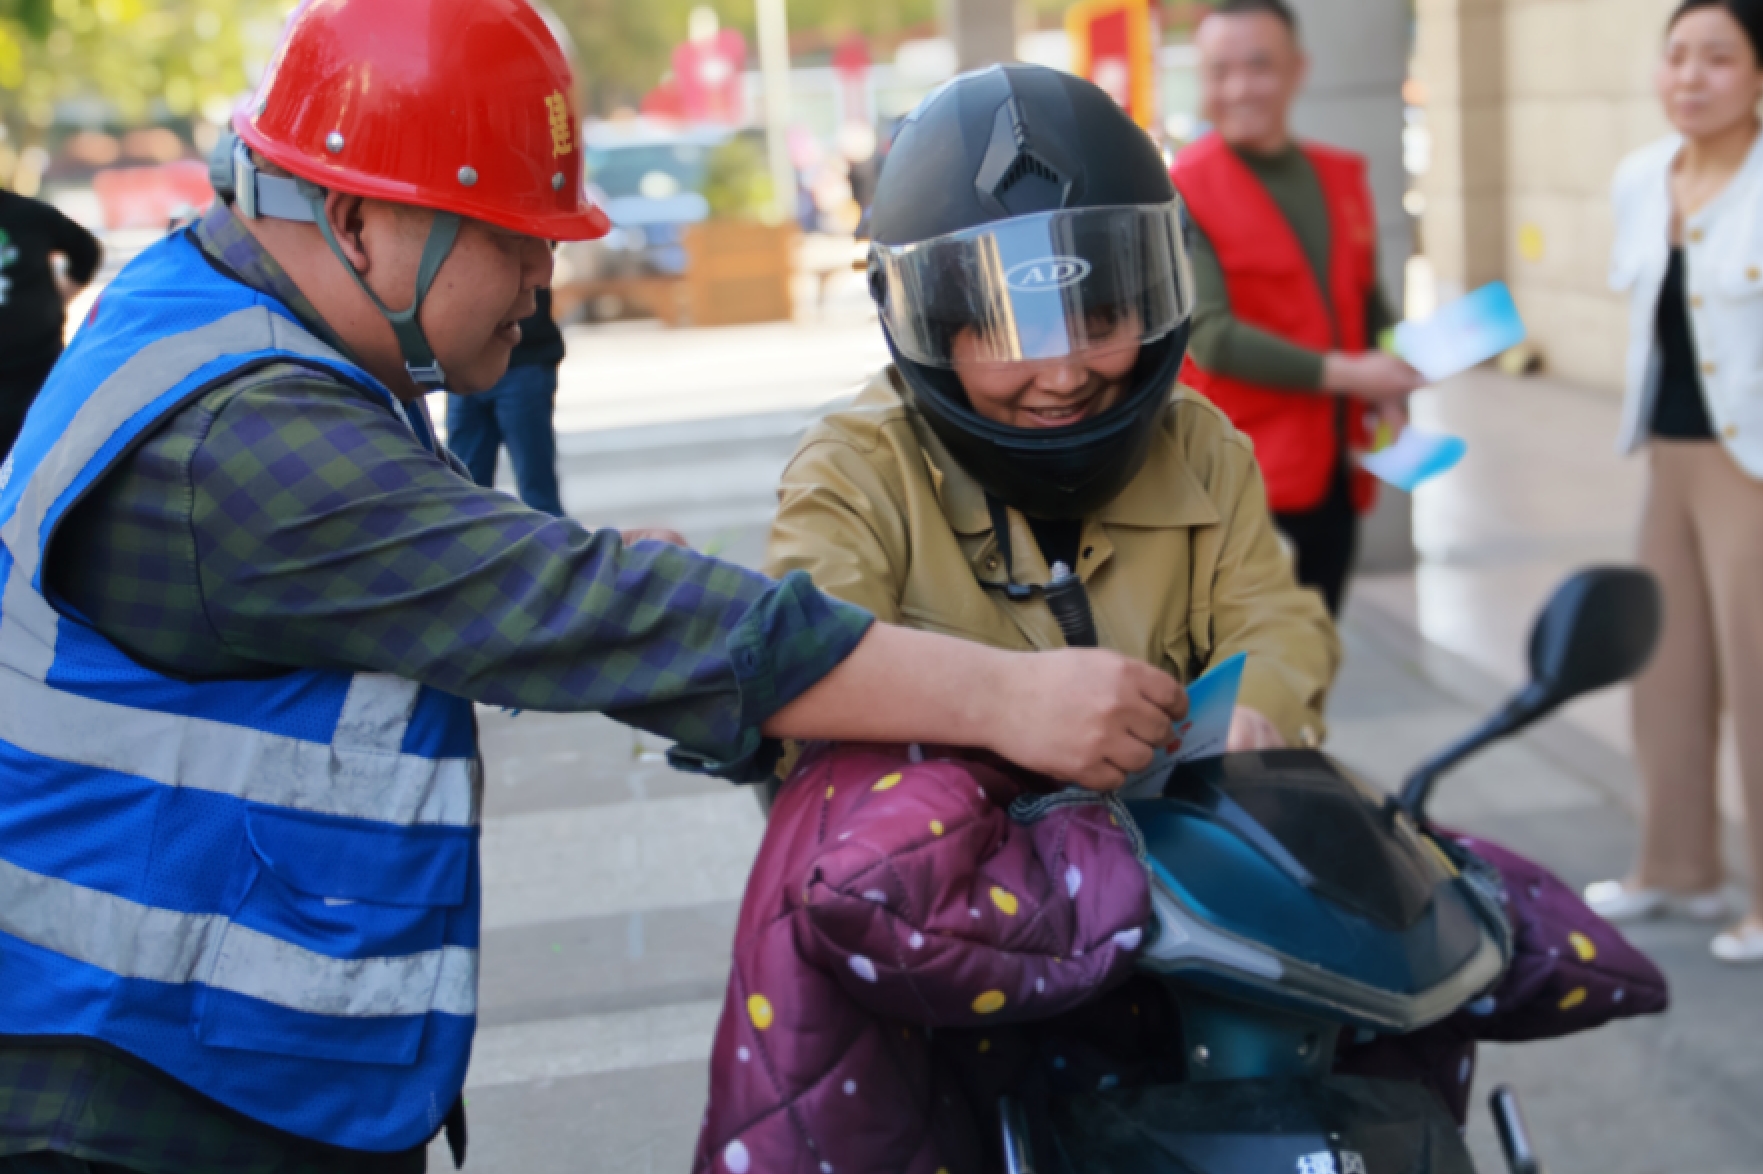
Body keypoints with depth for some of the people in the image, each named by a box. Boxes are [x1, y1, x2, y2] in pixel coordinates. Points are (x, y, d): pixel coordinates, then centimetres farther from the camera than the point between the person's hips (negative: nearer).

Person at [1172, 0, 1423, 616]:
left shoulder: (1342, 177, 11)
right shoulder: (1184, 191, -9)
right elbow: (1209, 334, -17)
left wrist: (1387, 398, 1)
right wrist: (1341, 372, -21)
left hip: (1334, 469, 6)